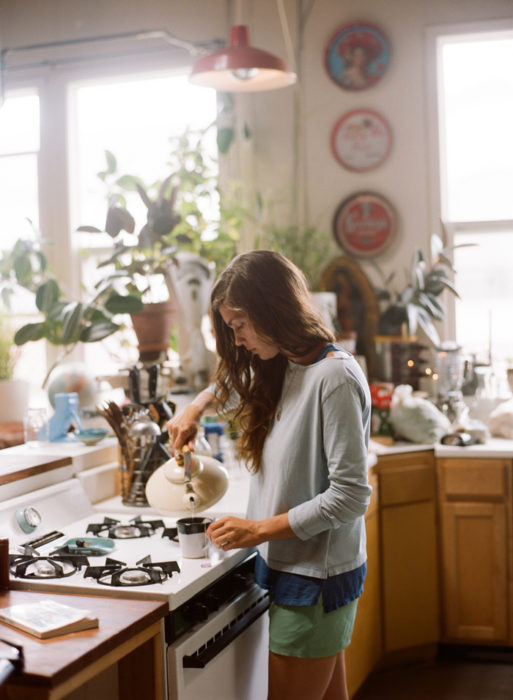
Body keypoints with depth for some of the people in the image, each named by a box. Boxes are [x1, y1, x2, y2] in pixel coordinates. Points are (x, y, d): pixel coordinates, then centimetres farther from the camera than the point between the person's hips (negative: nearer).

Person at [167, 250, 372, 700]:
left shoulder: (335, 377, -19)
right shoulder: (282, 370, 8)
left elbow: (351, 496, -21)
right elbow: (234, 386, 33)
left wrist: (259, 529, -18)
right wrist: (197, 407, 14)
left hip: (317, 575, -8)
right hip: (289, 566, 8)